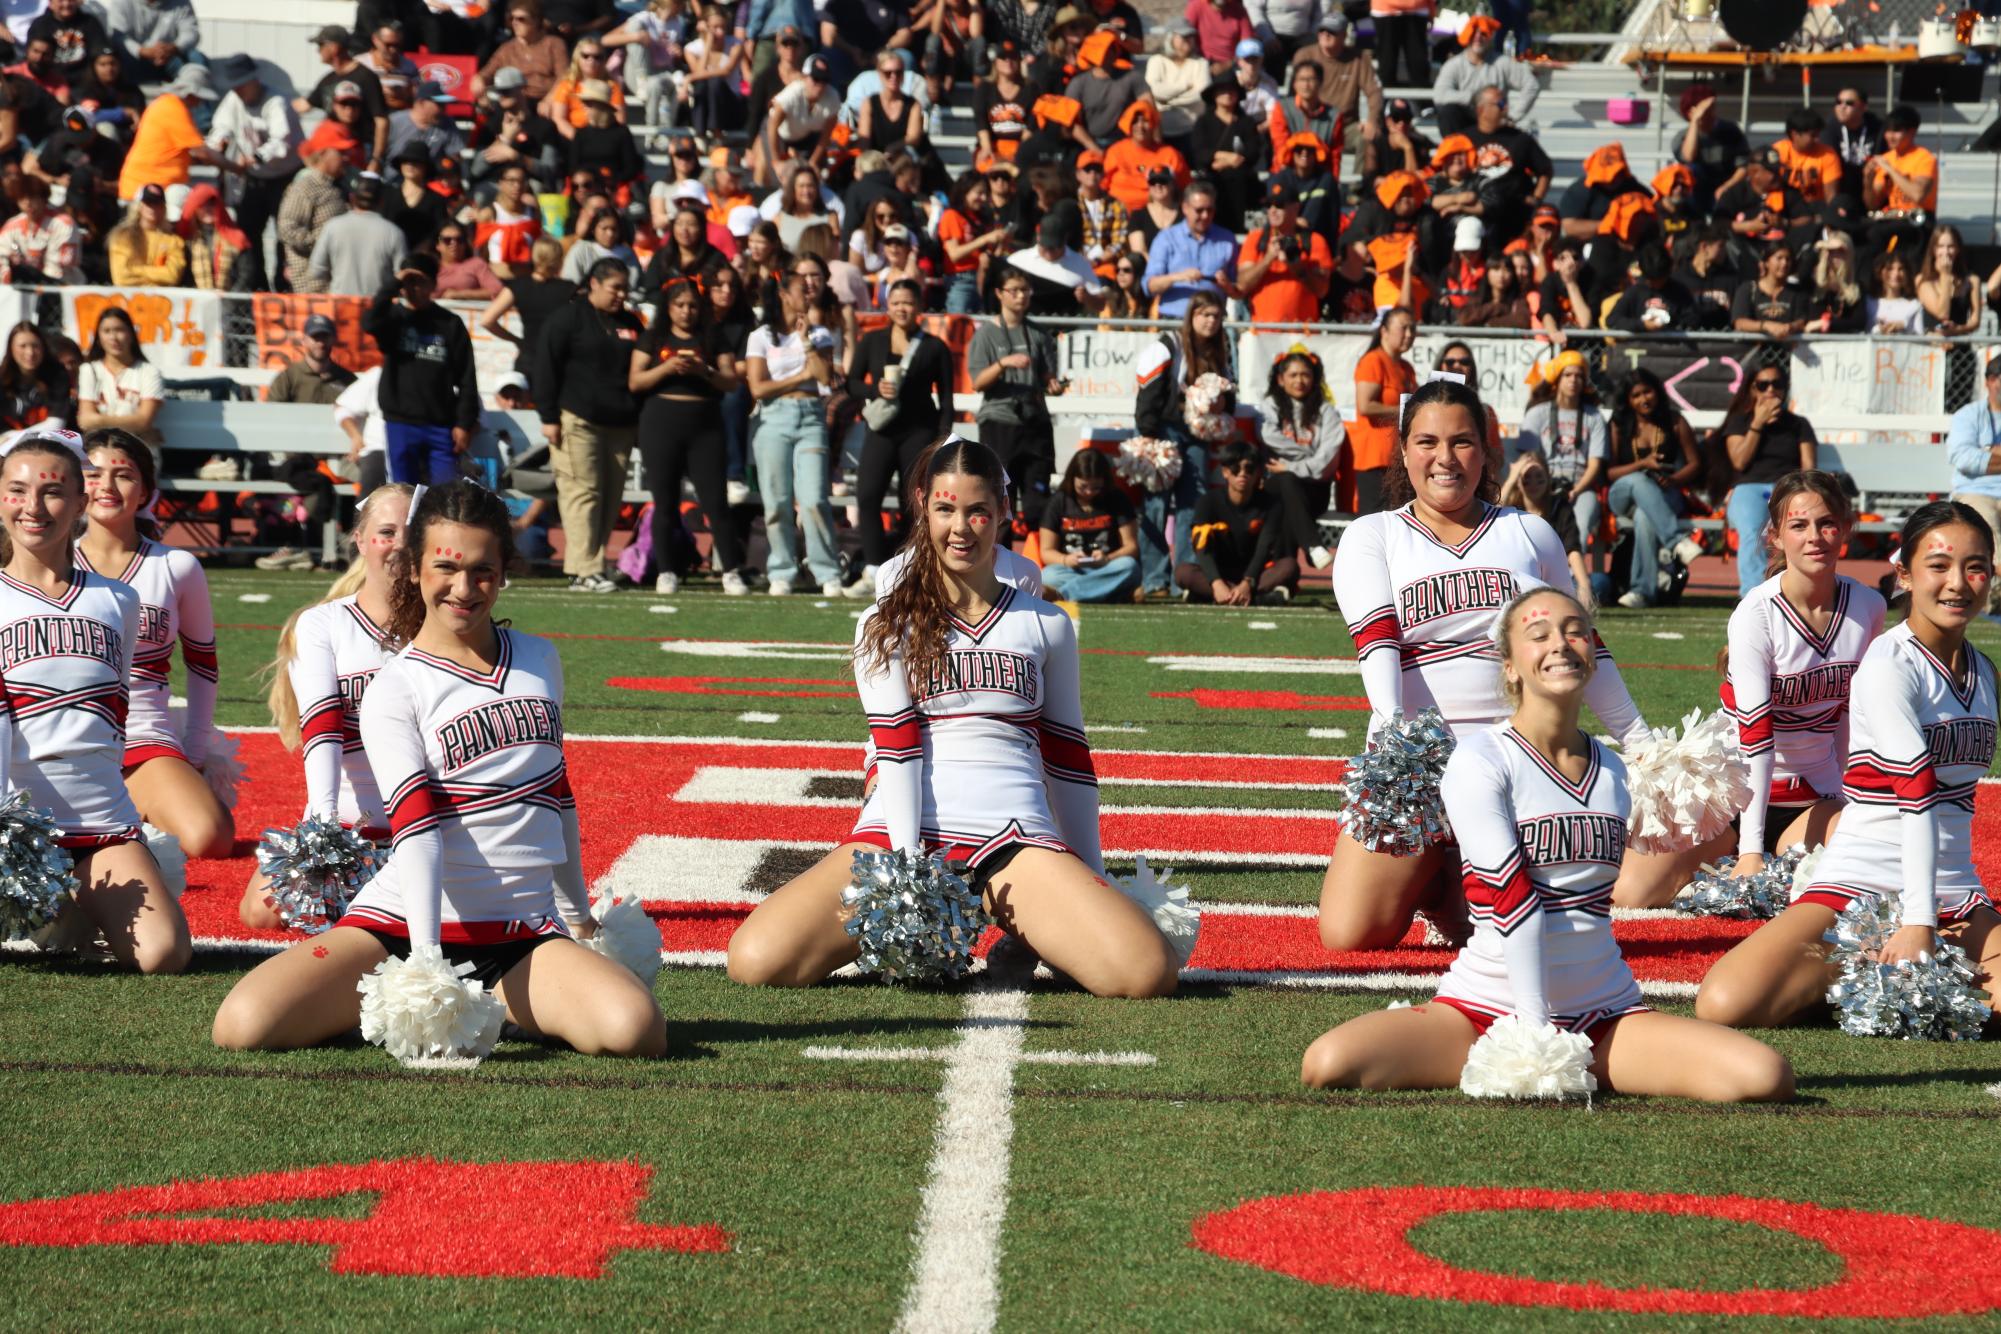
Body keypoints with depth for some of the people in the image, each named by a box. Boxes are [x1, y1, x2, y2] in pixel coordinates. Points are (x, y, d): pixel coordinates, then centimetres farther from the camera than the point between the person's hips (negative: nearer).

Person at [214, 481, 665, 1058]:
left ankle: (488, 1004, 4)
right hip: (402, 923, -3)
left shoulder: (540, 660, 12)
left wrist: (576, 912, 31)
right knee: (244, 1025, -26)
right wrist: (425, 960, -28)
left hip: (524, 934, 3)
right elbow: (416, 824, -17)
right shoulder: (394, 690, -4)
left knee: (635, 1029, -28)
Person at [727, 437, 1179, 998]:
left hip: (1013, 838, 1)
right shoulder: (887, 625, 10)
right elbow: (896, 748, -1)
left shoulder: (1046, 626, 16)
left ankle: (1022, 935, 5)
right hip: (904, 828, -1)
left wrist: (1092, 881, 17)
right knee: (756, 960, -26)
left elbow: (1067, 758, 19)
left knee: (1147, 973, -26)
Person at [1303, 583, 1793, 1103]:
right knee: (1328, 1065, -30)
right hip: (1488, 1006, -4)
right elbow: (1512, 899, -14)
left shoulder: (1613, 771, 11)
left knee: (1765, 1076, -20)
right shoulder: (1479, 762, -6)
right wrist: (1535, 1033, -17)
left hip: (1603, 1015, 5)